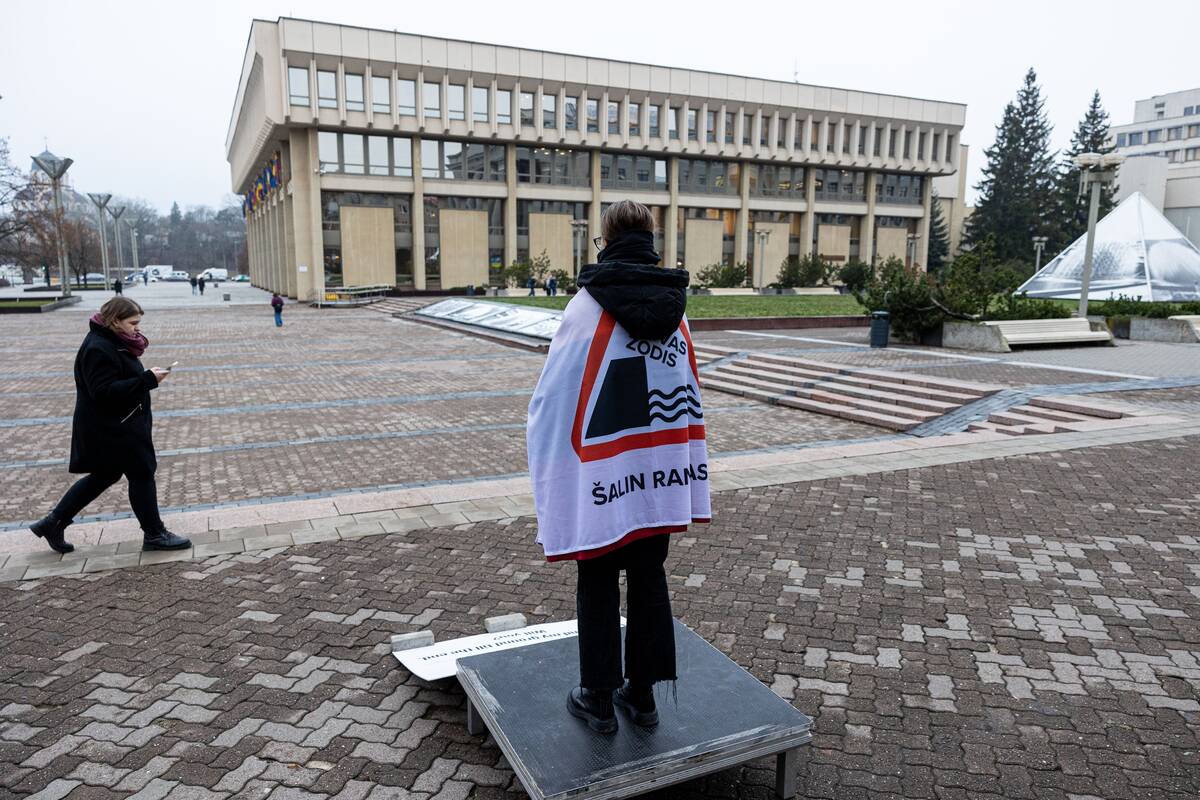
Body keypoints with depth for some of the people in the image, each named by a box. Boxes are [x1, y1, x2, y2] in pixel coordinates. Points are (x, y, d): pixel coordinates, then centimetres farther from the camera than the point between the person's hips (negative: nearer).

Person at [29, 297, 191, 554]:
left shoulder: (113, 342, 9)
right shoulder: (98, 349, -21)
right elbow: (104, 391, -28)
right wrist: (148, 380, -30)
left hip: (119, 426, 10)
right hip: (113, 429, -10)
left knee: (104, 475, 18)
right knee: (141, 475, 0)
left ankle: (53, 523, 28)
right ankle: (154, 534, 13)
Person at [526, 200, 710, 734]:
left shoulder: (588, 306, -13)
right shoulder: (675, 308, 1)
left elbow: (553, 400, -12)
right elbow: (689, 398, 7)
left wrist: (550, 473, 0)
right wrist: (680, 474, 15)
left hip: (602, 480, -4)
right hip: (659, 477, 4)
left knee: (598, 586, 11)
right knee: (649, 579, 17)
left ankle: (598, 699, 25)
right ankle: (643, 694, 29)